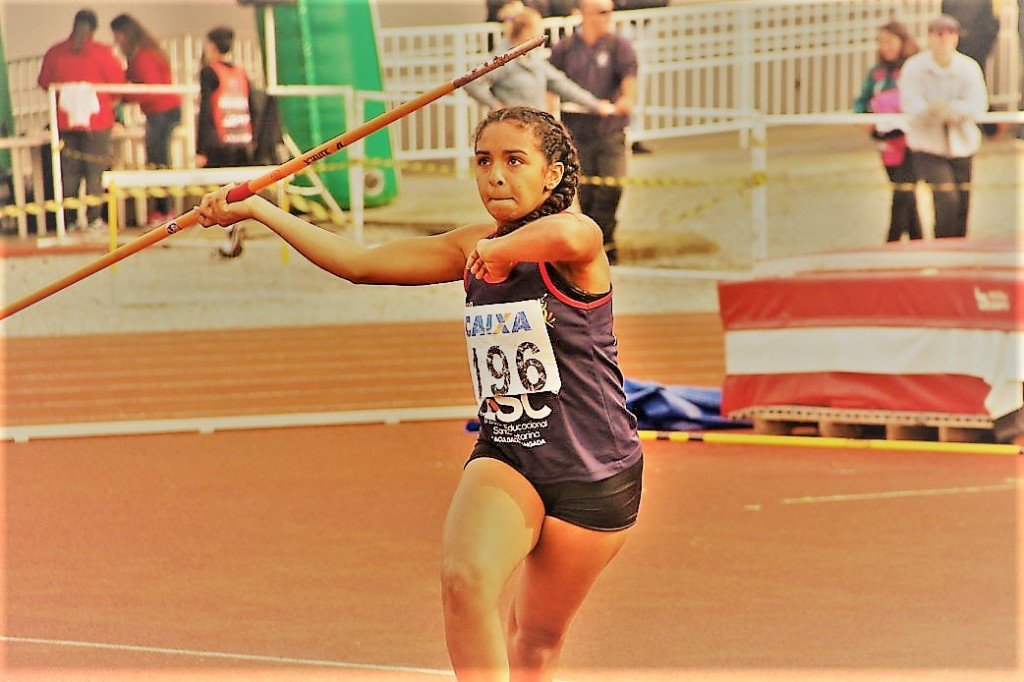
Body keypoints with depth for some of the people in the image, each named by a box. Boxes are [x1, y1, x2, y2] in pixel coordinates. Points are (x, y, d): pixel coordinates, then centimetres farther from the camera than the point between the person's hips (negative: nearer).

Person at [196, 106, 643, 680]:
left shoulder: (580, 239, -15)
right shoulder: (476, 247, 5)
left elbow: (564, 235, -44)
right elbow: (360, 263, 12)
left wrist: (499, 249, -26)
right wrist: (257, 209, 11)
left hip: (594, 475, -4)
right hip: (506, 457, 4)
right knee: (465, 577, -26)